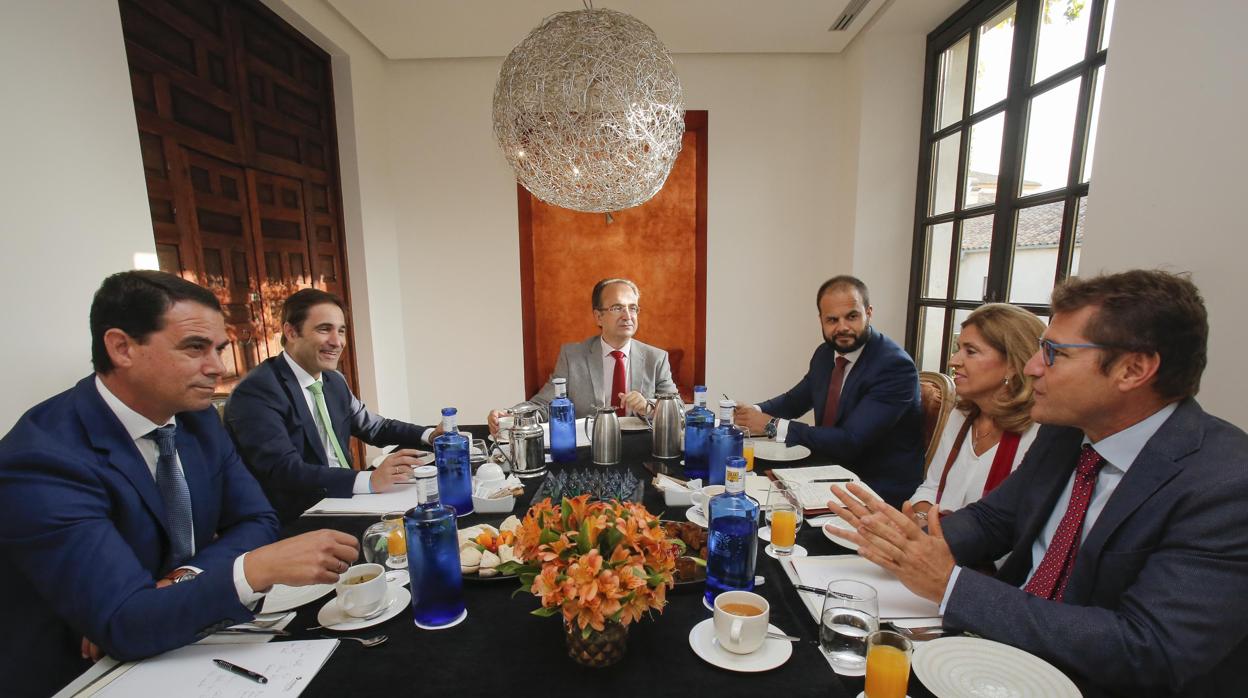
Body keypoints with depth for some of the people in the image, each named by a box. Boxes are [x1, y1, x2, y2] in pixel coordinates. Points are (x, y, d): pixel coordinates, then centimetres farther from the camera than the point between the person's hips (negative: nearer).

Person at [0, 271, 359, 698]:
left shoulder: (198, 417, -3)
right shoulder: (44, 459, -21)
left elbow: (256, 521, 0)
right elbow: (123, 624, -26)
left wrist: (178, 584, -15)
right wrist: (261, 567, -36)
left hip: (187, 650, 5)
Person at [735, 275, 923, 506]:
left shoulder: (896, 366, -21)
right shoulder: (825, 353, 1)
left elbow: (849, 442, -27)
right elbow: (795, 400, 14)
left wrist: (772, 425, -25)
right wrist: (755, 412, -8)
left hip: (881, 490, -6)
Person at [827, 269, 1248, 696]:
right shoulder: (1064, 431, -3)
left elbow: (1148, 650, -25)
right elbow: (992, 517, 5)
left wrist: (951, 585, -27)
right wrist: (905, 539, -15)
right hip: (1007, 642, 5)